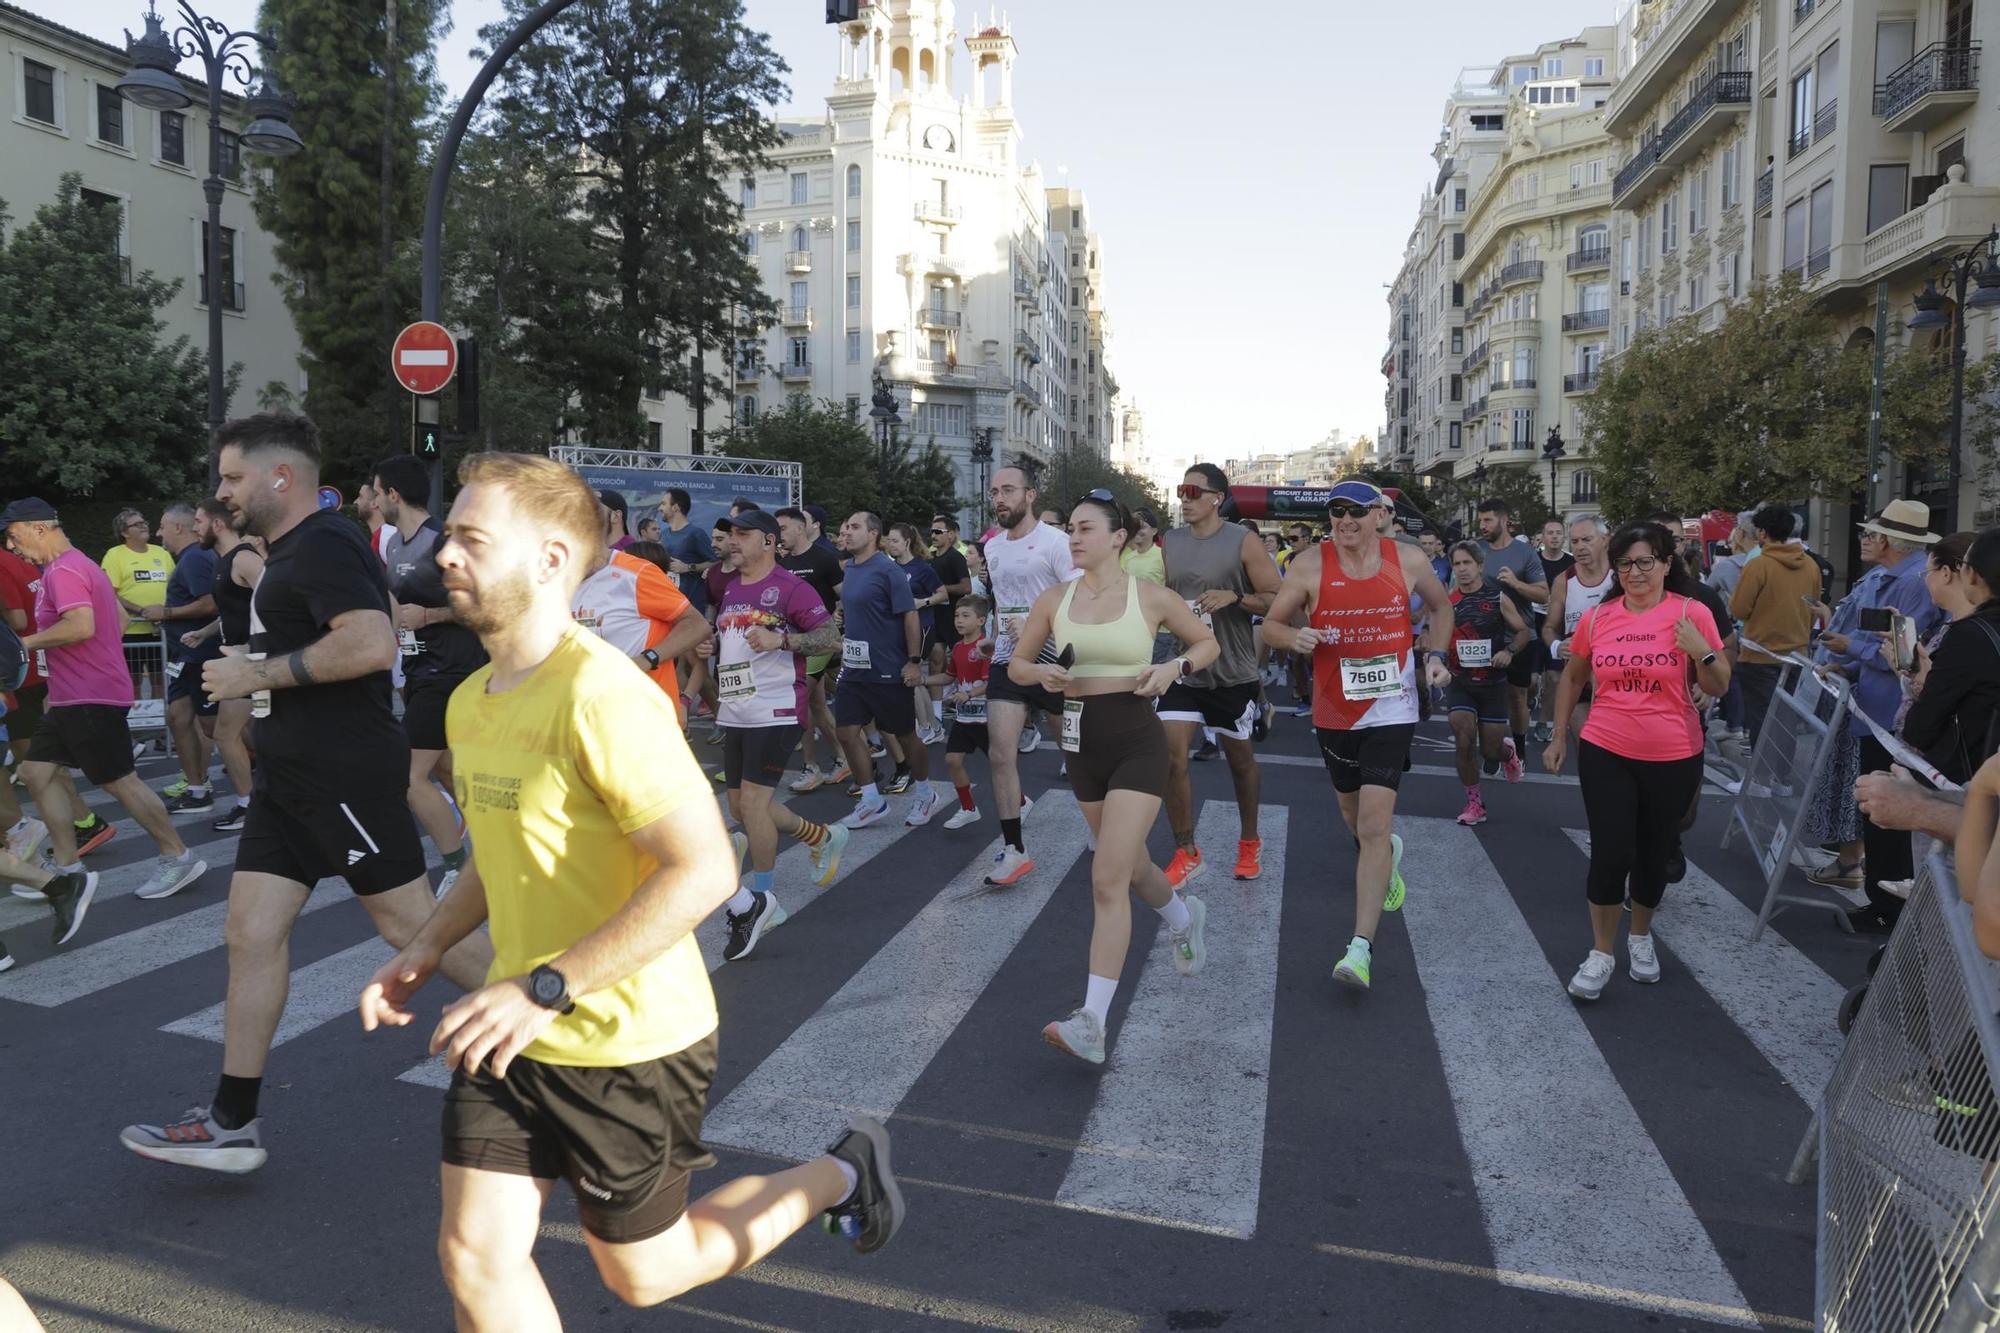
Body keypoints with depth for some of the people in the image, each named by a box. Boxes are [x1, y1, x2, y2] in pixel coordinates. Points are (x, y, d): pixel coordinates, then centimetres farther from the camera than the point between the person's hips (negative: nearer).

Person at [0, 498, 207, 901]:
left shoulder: (62, 571, -16)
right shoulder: (81, 566, 17)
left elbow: (82, 626, -30)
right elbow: (119, 620, 24)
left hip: (90, 698, -11)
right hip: (72, 697, 11)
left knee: (119, 781, -5)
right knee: (37, 772, 10)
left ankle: (178, 858, 3)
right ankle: (68, 868, 13)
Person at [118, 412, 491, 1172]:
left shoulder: (322, 546, -15)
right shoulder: (291, 550, 17)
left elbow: (372, 645, -31)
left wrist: (258, 674, -21)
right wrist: (256, 676, 18)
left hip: (346, 775, -10)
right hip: (291, 777, 10)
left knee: (409, 924, -2)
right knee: (251, 932, 8)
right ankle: (232, 1125, 16)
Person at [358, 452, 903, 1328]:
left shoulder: (601, 697, -24)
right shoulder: (470, 703, 5)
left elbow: (702, 869, -29)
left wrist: (545, 990, -29)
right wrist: (430, 945, 5)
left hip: (629, 1043, -7)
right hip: (516, 1032, 8)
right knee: (473, 1255, 8)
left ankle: (838, 1176, 33)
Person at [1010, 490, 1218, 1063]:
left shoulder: (1151, 597, -6)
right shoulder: (1054, 598, 1)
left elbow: (1208, 643, 8)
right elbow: (1016, 665, 9)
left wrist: (1174, 668, -11)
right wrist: (1042, 674, -13)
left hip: (1137, 742, -5)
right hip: (1083, 743, 5)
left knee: (1108, 880, -14)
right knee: (1129, 864, 22)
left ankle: (1092, 1021, -12)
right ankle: (1183, 916, 56)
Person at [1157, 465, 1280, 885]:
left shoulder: (1243, 542, -9)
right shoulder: (1170, 542, 4)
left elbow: (1277, 600, -10)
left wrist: (1235, 597, -24)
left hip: (1233, 673, -3)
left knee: (1240, 760, 14)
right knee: (1171, 757, -7)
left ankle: (1249, 842, 36)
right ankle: (1186, 852, 7)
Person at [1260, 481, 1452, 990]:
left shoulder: (1409, 559, -3)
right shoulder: (1309, 565, -7)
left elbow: (1440, 607, 15)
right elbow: (1271, 624, 0)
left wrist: (1434, 654, 0)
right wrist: (1295, 636, -22)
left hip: (1391, 709, -2)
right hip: (1334, 711, 2)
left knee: (1374, 825, -12)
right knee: (1355, 815, 21)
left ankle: (1361, 948, -12)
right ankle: (1389, 853, 58)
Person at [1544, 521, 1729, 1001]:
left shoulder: (1692, 614, -7)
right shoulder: (1597, 618, -2)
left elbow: (1718, 689, -1)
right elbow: (1573, 679, 13)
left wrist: (1703, 653, -20)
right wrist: (1559, 737, 13)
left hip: (1674, 759, 0)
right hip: (1606, 754, 0)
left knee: (1654, 853, 14)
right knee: (1610, 854, -4)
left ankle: (1641, 936, 38)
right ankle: (1601, 952, 13)